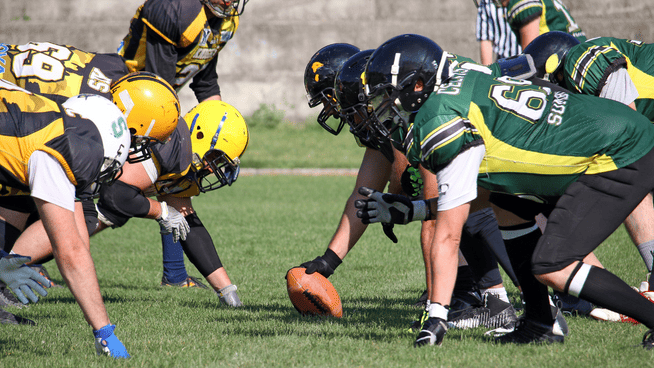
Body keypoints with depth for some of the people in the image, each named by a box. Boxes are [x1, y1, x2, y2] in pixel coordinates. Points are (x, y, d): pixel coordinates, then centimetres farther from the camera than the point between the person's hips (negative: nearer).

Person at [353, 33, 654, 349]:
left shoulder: (443, 122, -16)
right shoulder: (458, 93, 13)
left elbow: (448, 236, -15)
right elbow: (483, 193, 21)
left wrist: (435, 319, -12)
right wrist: (407, 211, 21)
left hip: (624, 157, -10)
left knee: (552, 269, -14)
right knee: (506, 206, 17)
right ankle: (542, 324, 17)